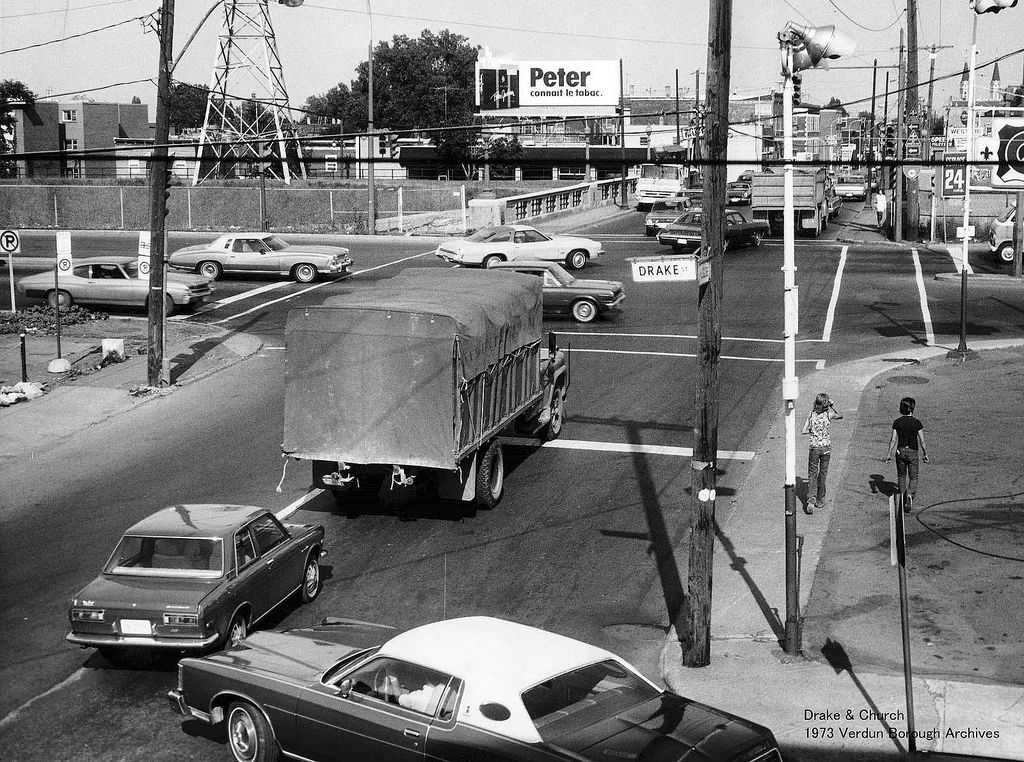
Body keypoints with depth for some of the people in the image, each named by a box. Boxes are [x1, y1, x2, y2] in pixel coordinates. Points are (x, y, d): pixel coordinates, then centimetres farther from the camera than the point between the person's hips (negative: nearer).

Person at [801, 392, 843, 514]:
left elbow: (804, 431, -5)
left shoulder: (811, 414, -7)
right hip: (826, 447, 0)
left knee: (812, 474, 5)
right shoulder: (829, 414, -9)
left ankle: (811, 499, -14)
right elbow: (841, 415, 13)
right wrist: (832, 406, 10)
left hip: (814, 447, 0)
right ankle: (820, 500, 24)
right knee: (822, 474, 14)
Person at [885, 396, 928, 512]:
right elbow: (922, 440, -6)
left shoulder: (897, 422, -6)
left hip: (900, 451, 1)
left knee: (901, 476, 18)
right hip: (913, 452, -1)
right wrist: (925, 453, 5)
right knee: (913, 477, 8)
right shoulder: (917, 423, -9)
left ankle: (903, 497, 23)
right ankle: (910, 495, -17)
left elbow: (893, 440, -6)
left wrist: (889, 453, 2)